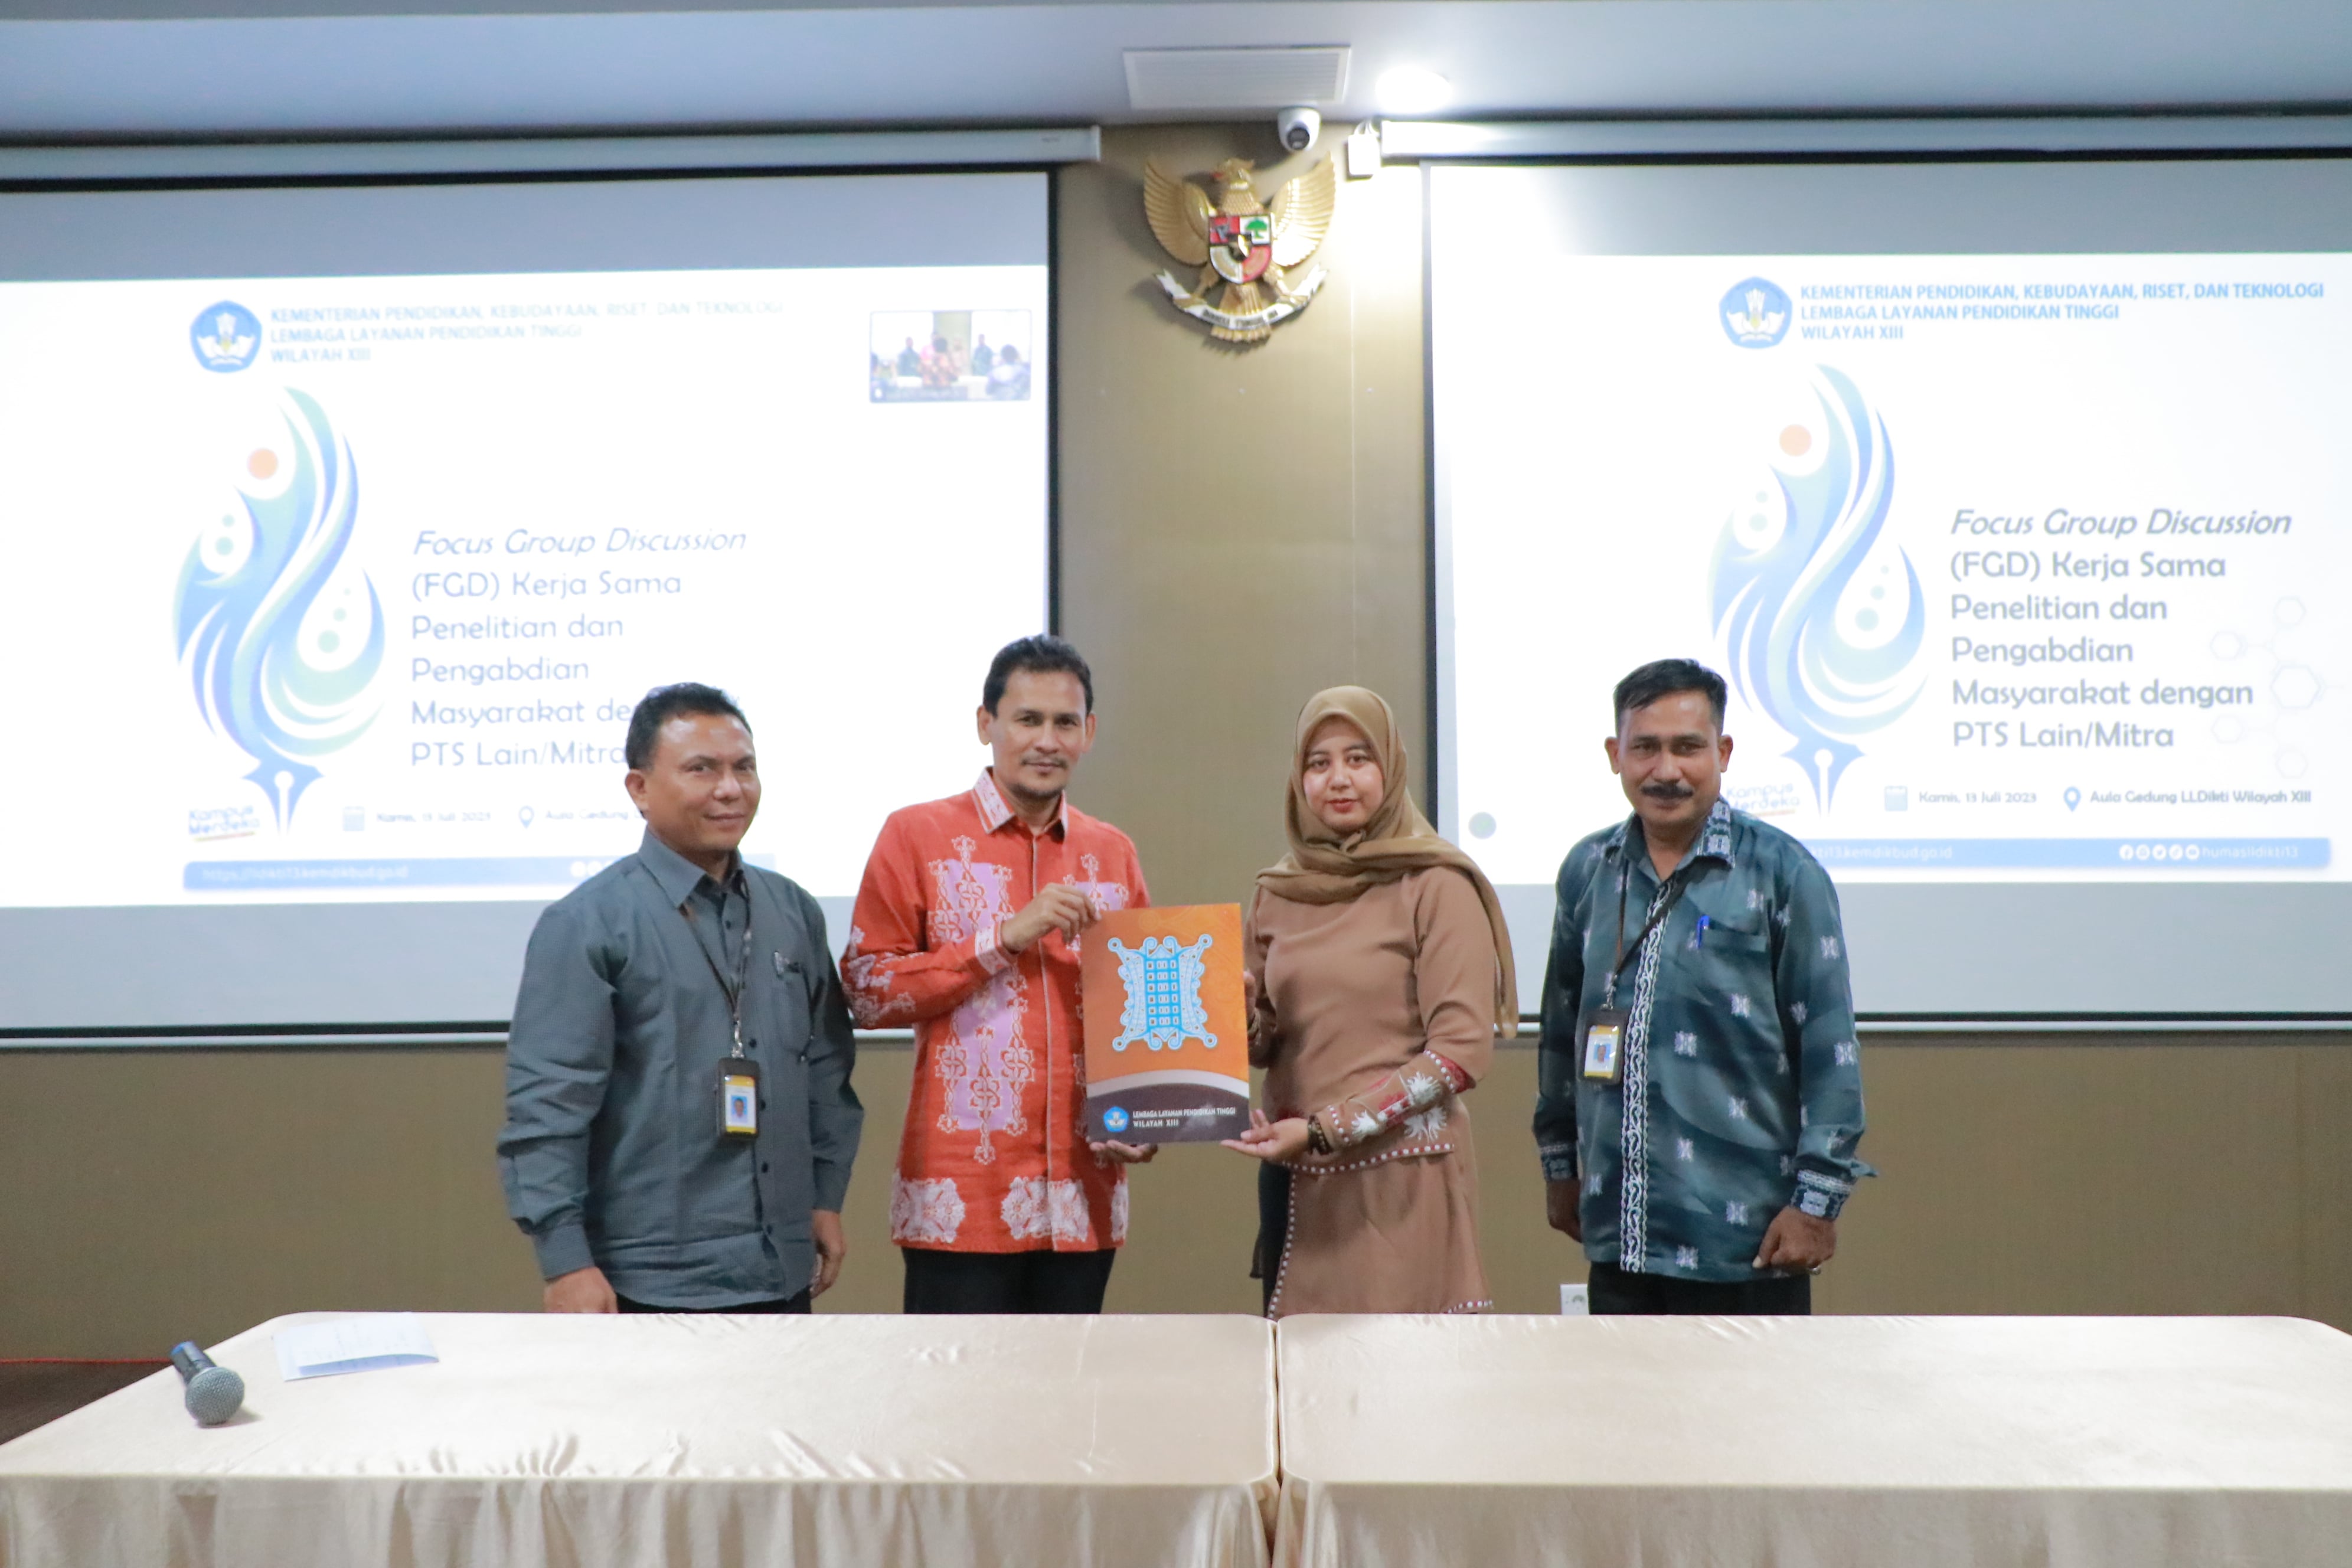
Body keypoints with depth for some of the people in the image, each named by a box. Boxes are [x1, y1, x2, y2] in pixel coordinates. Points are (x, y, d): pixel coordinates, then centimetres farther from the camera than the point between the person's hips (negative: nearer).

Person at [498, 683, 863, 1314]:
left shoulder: (794, 911, 7)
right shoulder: (587, 923, -10)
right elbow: (545, 1106, -13)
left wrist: (826, 1197, 13)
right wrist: (566, 1261, -16)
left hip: (782, 1268, 6)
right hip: (650, 1280, -5)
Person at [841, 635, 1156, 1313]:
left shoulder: (1113, 853, 11)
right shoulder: (918, 836, 0)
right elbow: (866, 990, -6)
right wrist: (1006, 937, -13)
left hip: (1082, 1190, 4)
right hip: (964, 1192, -4)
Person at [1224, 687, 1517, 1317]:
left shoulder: (1435, 885, -6)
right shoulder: (1277, 893, 10)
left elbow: (1464, 1048, -12)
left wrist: (1327, 1129, -16)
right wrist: (1236, 1013, -6)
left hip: (1403, 1177, -5)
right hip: (1296, 1179, 5)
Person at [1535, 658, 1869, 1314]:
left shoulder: (1781, 872, -8)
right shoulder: (1588, 871, 7)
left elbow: (1830, 1047, -8)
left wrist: (1817, 1199, -10)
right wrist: (1560, 1163, 19)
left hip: (1745, 1234, -4)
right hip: (1619, 1227, 5)